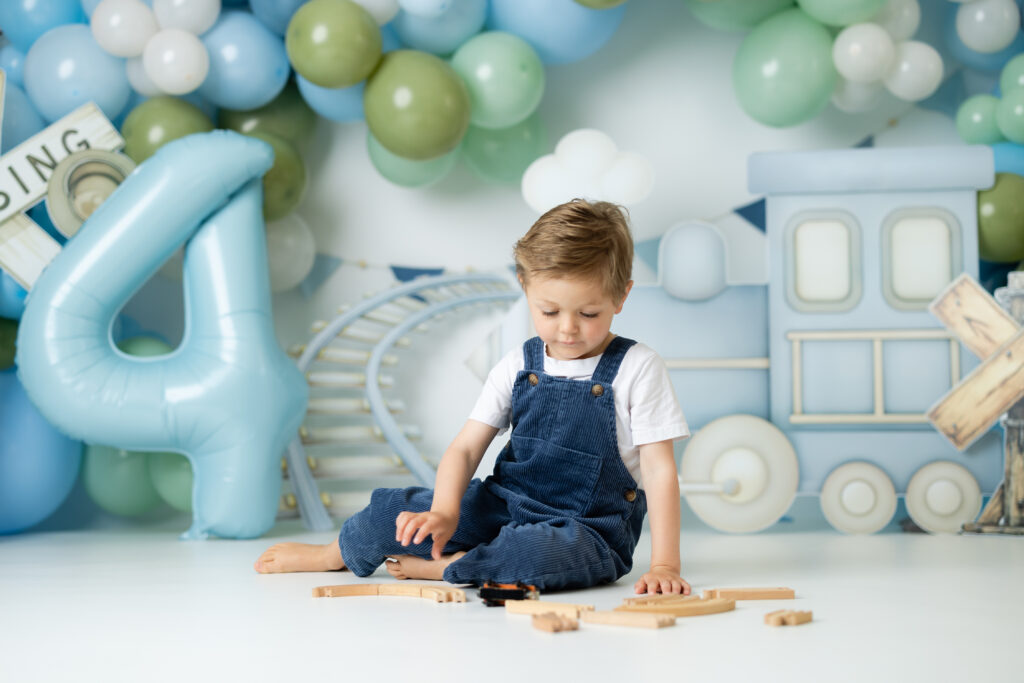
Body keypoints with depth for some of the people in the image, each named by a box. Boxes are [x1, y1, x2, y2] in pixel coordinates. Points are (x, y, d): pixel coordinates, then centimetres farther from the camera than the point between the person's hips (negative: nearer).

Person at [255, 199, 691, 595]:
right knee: (393, 512, -12)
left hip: (588, 527, -4)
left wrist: (664, 564, -23)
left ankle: (438, 566, -15)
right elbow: (465, 448, -1)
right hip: (504, 504, 4)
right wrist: (444, 512, -21)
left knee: (543, 552, -39)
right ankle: (337, 554, 20)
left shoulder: (636, 369, -10)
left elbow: (659, 470, -12)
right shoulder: (517, 367, 2)